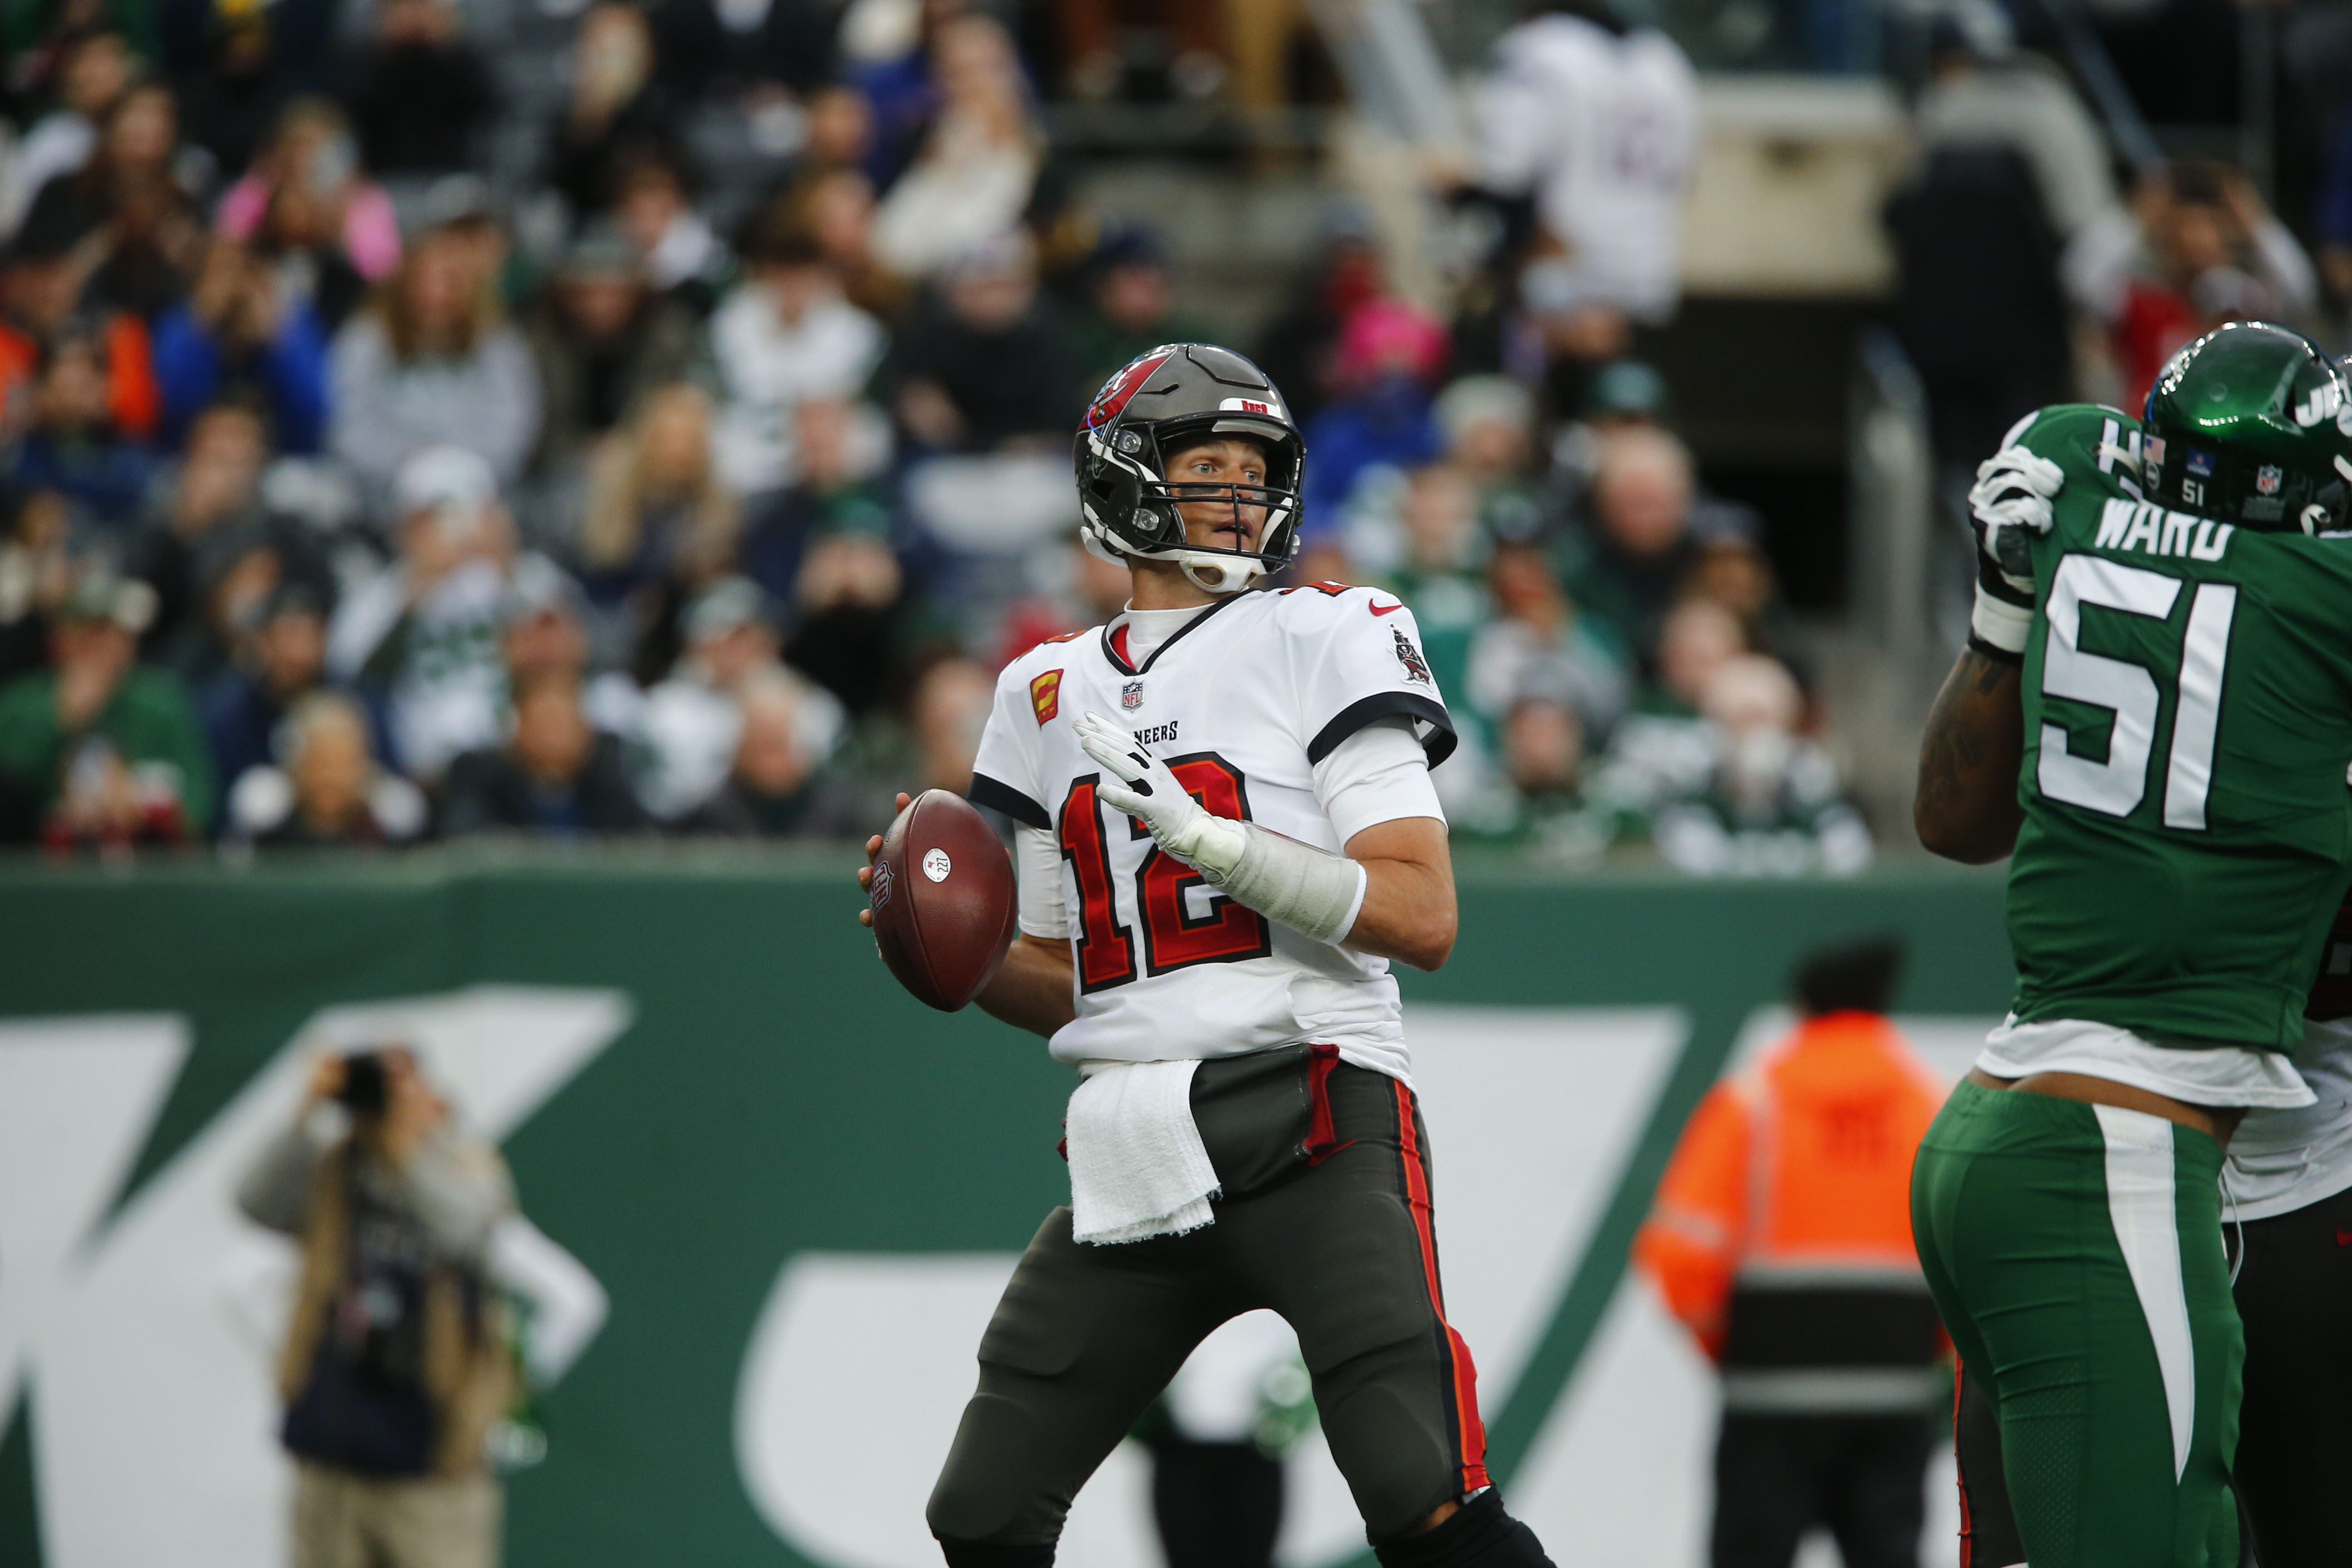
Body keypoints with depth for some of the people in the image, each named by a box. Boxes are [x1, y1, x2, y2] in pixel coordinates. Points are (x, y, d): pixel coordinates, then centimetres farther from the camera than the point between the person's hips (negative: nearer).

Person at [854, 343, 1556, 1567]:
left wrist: (1204, 837, -18)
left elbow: (1423, 919, -9)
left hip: (1307, 1125, -5)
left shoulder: (1318, 643, 1)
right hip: (1132, 1161, 5)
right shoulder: (1052, 697, 17)